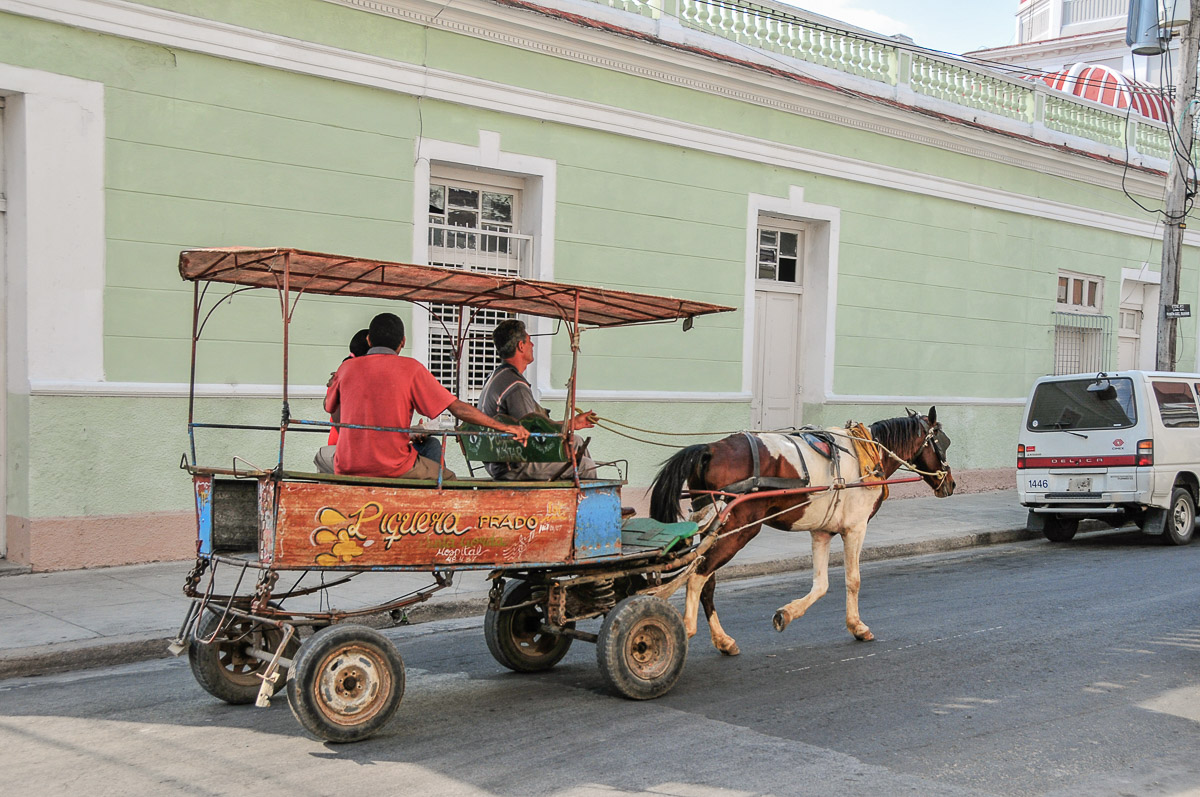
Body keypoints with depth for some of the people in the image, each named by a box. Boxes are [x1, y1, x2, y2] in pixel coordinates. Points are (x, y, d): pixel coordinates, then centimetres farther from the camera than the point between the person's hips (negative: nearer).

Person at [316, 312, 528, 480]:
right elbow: (457, 408, -7)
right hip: (394, 471, -2)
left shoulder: (347, 368, 2)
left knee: (324, 454, 36)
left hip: (347, 469, 3)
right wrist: (504, 427, -2)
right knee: (447, 479, 21)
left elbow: (331, 410, 18)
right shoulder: (410, 368, -5)